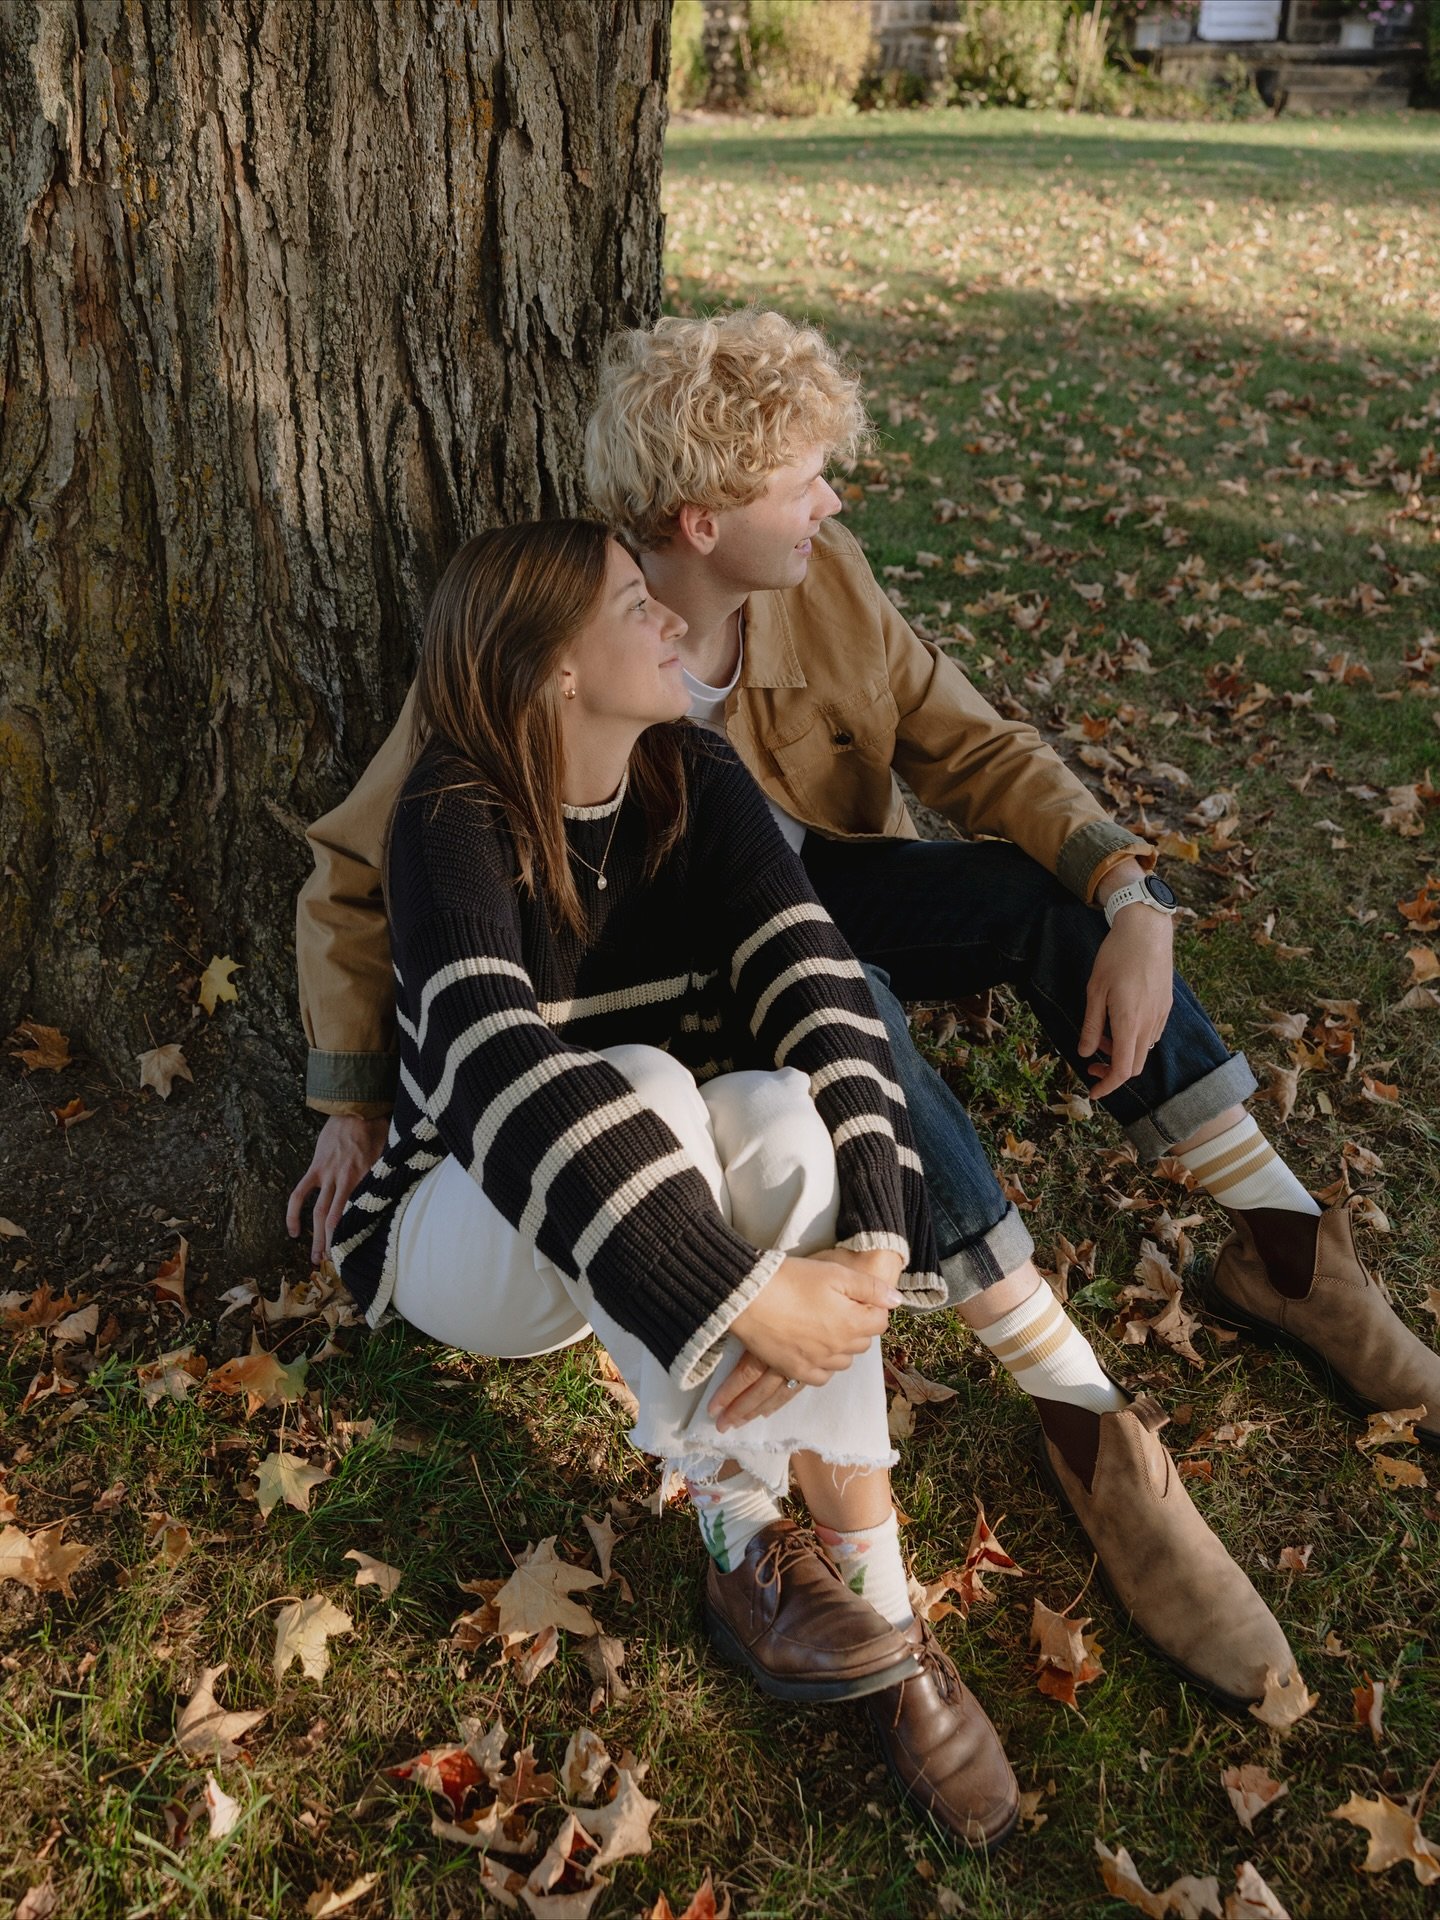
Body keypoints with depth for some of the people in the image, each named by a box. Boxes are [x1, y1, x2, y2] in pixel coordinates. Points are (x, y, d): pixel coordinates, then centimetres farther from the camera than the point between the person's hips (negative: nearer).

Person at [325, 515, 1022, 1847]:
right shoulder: (457, 817, -23)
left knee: (775, 1114, -30)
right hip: (463, 1234, -4)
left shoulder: (692, 778, -9)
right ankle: (742, 1545, -24)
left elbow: (817, 990, -21)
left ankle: (884, 1621, -24)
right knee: (640, 1083, -34)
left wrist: (874, 1247, -37)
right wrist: (747, 1300, -46)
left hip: (654, 1195, 4)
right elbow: (497, 1074, -38)